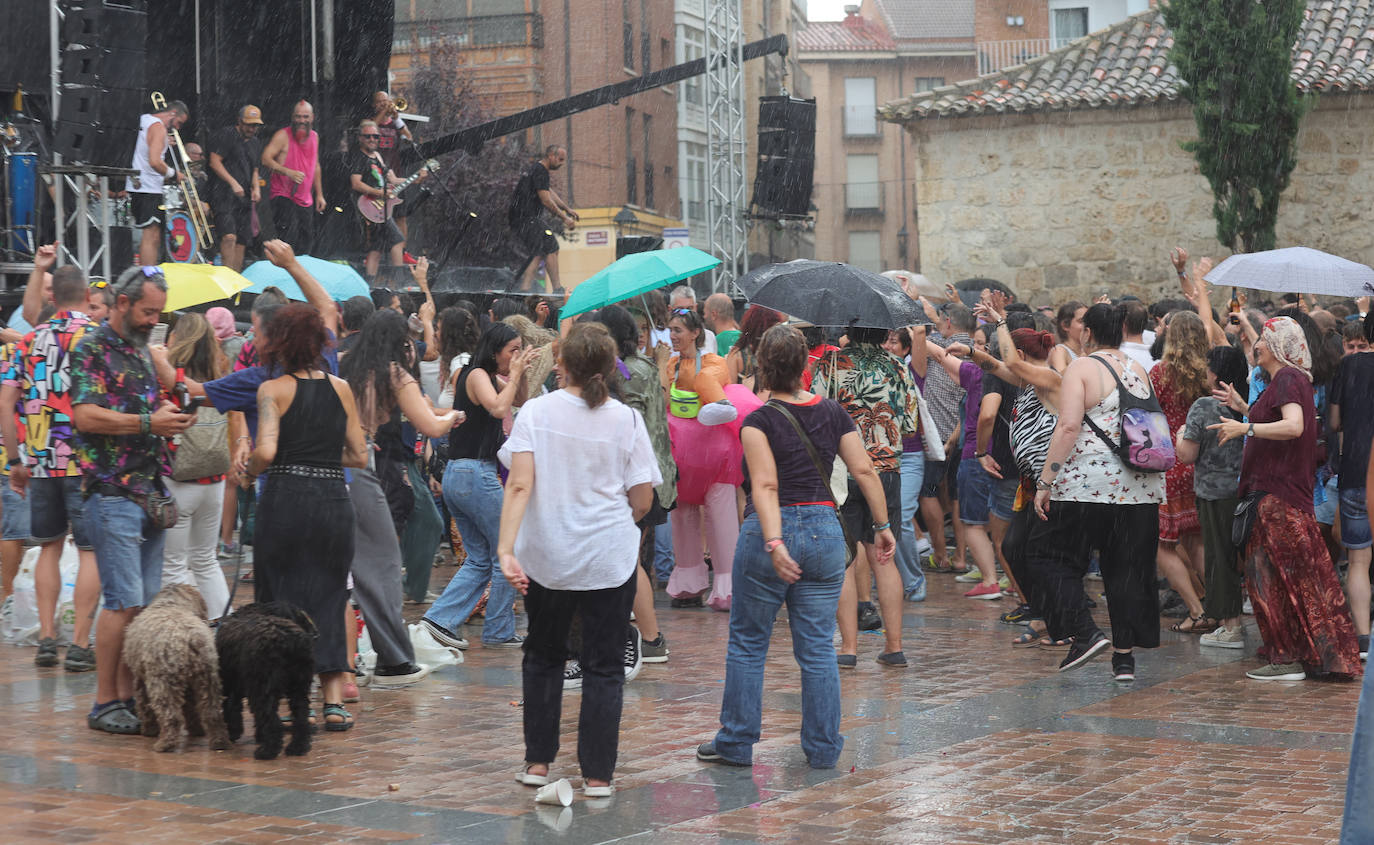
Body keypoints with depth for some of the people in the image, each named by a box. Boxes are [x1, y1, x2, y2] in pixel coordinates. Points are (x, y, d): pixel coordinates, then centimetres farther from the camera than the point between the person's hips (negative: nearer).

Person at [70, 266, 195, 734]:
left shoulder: (143, 350, 20)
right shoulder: (91, 349, -6)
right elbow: (84, 414, -17)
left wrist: (170, 416, 9)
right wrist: (150, 422, -18)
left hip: (150, 492, 8)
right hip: (112, 493, -8)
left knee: (147, 603, 6)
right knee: (124, 601, -11)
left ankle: (130, 696, 12)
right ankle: (105, 703, -5)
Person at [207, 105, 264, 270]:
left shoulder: (254, 142, 20)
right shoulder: (226, 135, -3)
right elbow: (214, 162, -10)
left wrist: (256, 187, 9)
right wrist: (233, 183, -17)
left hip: (244, 196, 7)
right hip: (224, 194, -7)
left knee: (242, 240, 4)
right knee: (229, 236, -21)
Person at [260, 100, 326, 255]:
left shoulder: (314, 137, 11)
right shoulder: (283, 135, -9)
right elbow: (265, 159, -18)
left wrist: (319, 195, 21)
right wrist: (289, 172, -30)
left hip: (305, 201, 7)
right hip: (283, 197, -7)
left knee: (306, 242, 9)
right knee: (288, 240, -20)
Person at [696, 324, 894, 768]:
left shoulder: (759, 421, -9)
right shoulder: (833, 413, 4)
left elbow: (766, 487, -20)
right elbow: (865, 471, 2)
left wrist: (774, 543, -27)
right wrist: (883, 526, 9)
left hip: (770, 532, -4)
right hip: (824, 531, 4)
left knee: (747, 643, 10)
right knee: (818, 647, 9)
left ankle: (736, 743, 16)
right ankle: (823, 748, 11)